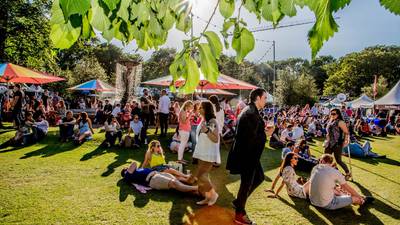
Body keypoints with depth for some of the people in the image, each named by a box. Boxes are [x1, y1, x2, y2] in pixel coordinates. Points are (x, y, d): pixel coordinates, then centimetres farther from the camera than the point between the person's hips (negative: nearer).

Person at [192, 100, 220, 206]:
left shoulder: (213, 122, -17)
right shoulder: (203, 121, 8)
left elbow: (216, 139, -21)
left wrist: (207, 130, -31)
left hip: (209, 154, -9)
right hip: (202, 153, 9)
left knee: (200, 175, -12)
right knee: (203, 175, 11)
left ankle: (213, 194, 7)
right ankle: (207, 198, 22)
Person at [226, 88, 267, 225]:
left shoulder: (250, 111, 11)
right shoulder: (251, 113, -23)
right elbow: (252, 138, -26)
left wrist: (264, 131, 8)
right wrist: (266, 134, -14)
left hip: (249, 154, 11)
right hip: (247, 155, -11)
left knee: (259, 177, 21)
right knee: (247, 183, 5)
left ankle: (239, 202, 32)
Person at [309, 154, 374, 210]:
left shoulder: (315, 168, 0)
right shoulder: (335, 172, -13)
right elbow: (348, 188, 2)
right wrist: (360, 197, 17)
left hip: (313, 201, 5)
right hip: (327, 204, -5)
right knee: (356, 198, 12)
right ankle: (363, 201, 42)